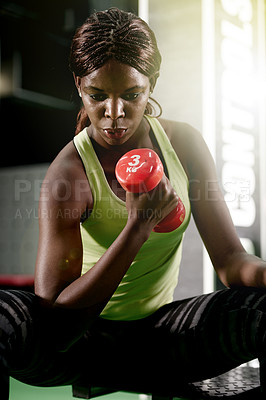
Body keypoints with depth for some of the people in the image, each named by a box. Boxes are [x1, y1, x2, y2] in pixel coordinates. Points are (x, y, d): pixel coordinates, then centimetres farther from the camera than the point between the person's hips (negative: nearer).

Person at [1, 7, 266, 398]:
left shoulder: (183, 143, -5)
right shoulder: (68, 174, -19)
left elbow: (230, 259, -5)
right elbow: (54, 323, -25)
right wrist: (138, 228, -34)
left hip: (163, 331, 3)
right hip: (84, 342, -2)